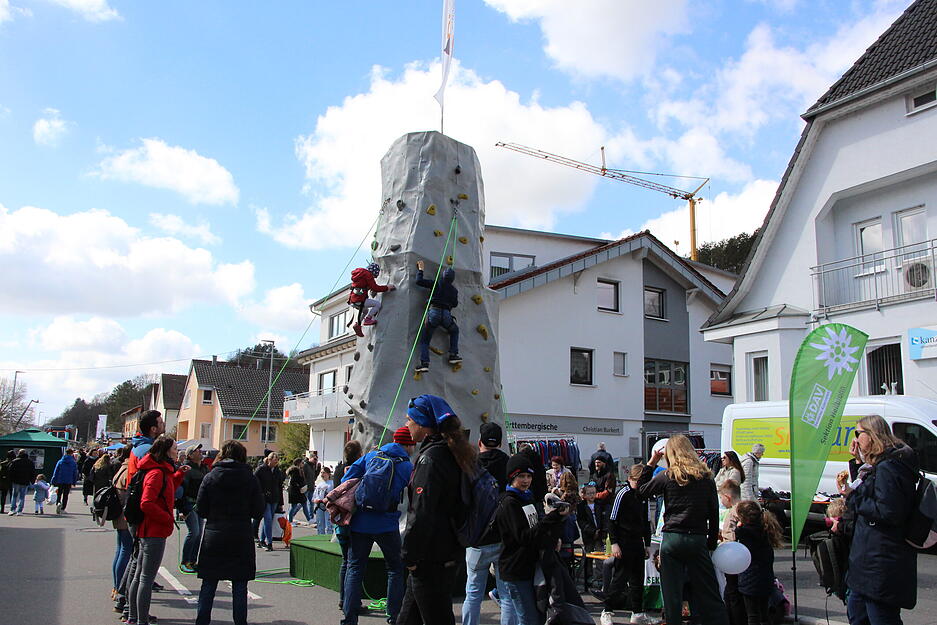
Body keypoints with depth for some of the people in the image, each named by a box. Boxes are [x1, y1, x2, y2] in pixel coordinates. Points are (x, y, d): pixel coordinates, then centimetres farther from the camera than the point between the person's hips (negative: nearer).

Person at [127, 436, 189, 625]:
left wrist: (178, 474, 15)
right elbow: (146, 504, -27)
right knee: (147, 578, -5)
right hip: (155, 533, -11)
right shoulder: (157, 473, -19)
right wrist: (167, 519, -18)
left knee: (139, 576, 18)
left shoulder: (163, 472, 12)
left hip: (147, 531, 11)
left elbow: (167, 491, 23)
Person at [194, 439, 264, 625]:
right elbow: (258, 511, -4)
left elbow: (200, 510, -3)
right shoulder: (250, 479, -3)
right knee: (239, 588, 7)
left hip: (213, 537, 1)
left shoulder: (210, 477, -2)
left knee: (208, 585, 11)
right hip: (241, 539, 0)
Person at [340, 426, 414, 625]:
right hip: (387, 524, -2)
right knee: (395, 569, 14)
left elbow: (347, 481, 3)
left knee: (354, 568, 10)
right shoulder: (408, 466, 0)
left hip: (359, 521, 2)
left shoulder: (370, 456, 7)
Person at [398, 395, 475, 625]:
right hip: (448, 552, 10)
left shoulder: (431, 458, -18)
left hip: (431, 560, -10)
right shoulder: (451, 455, 11)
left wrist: (410, 555, -14)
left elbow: (422, 513, -24)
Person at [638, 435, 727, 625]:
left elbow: (642, 491, 10)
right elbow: (714, 513, 7)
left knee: (672, 593, 6)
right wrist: (712, 543, 16)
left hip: (672, 538, -2)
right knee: (709, 593, 7)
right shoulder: (706, 477, 4)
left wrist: (650, 464, 16)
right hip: (698, 540, 2)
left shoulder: (667, 476, -3)